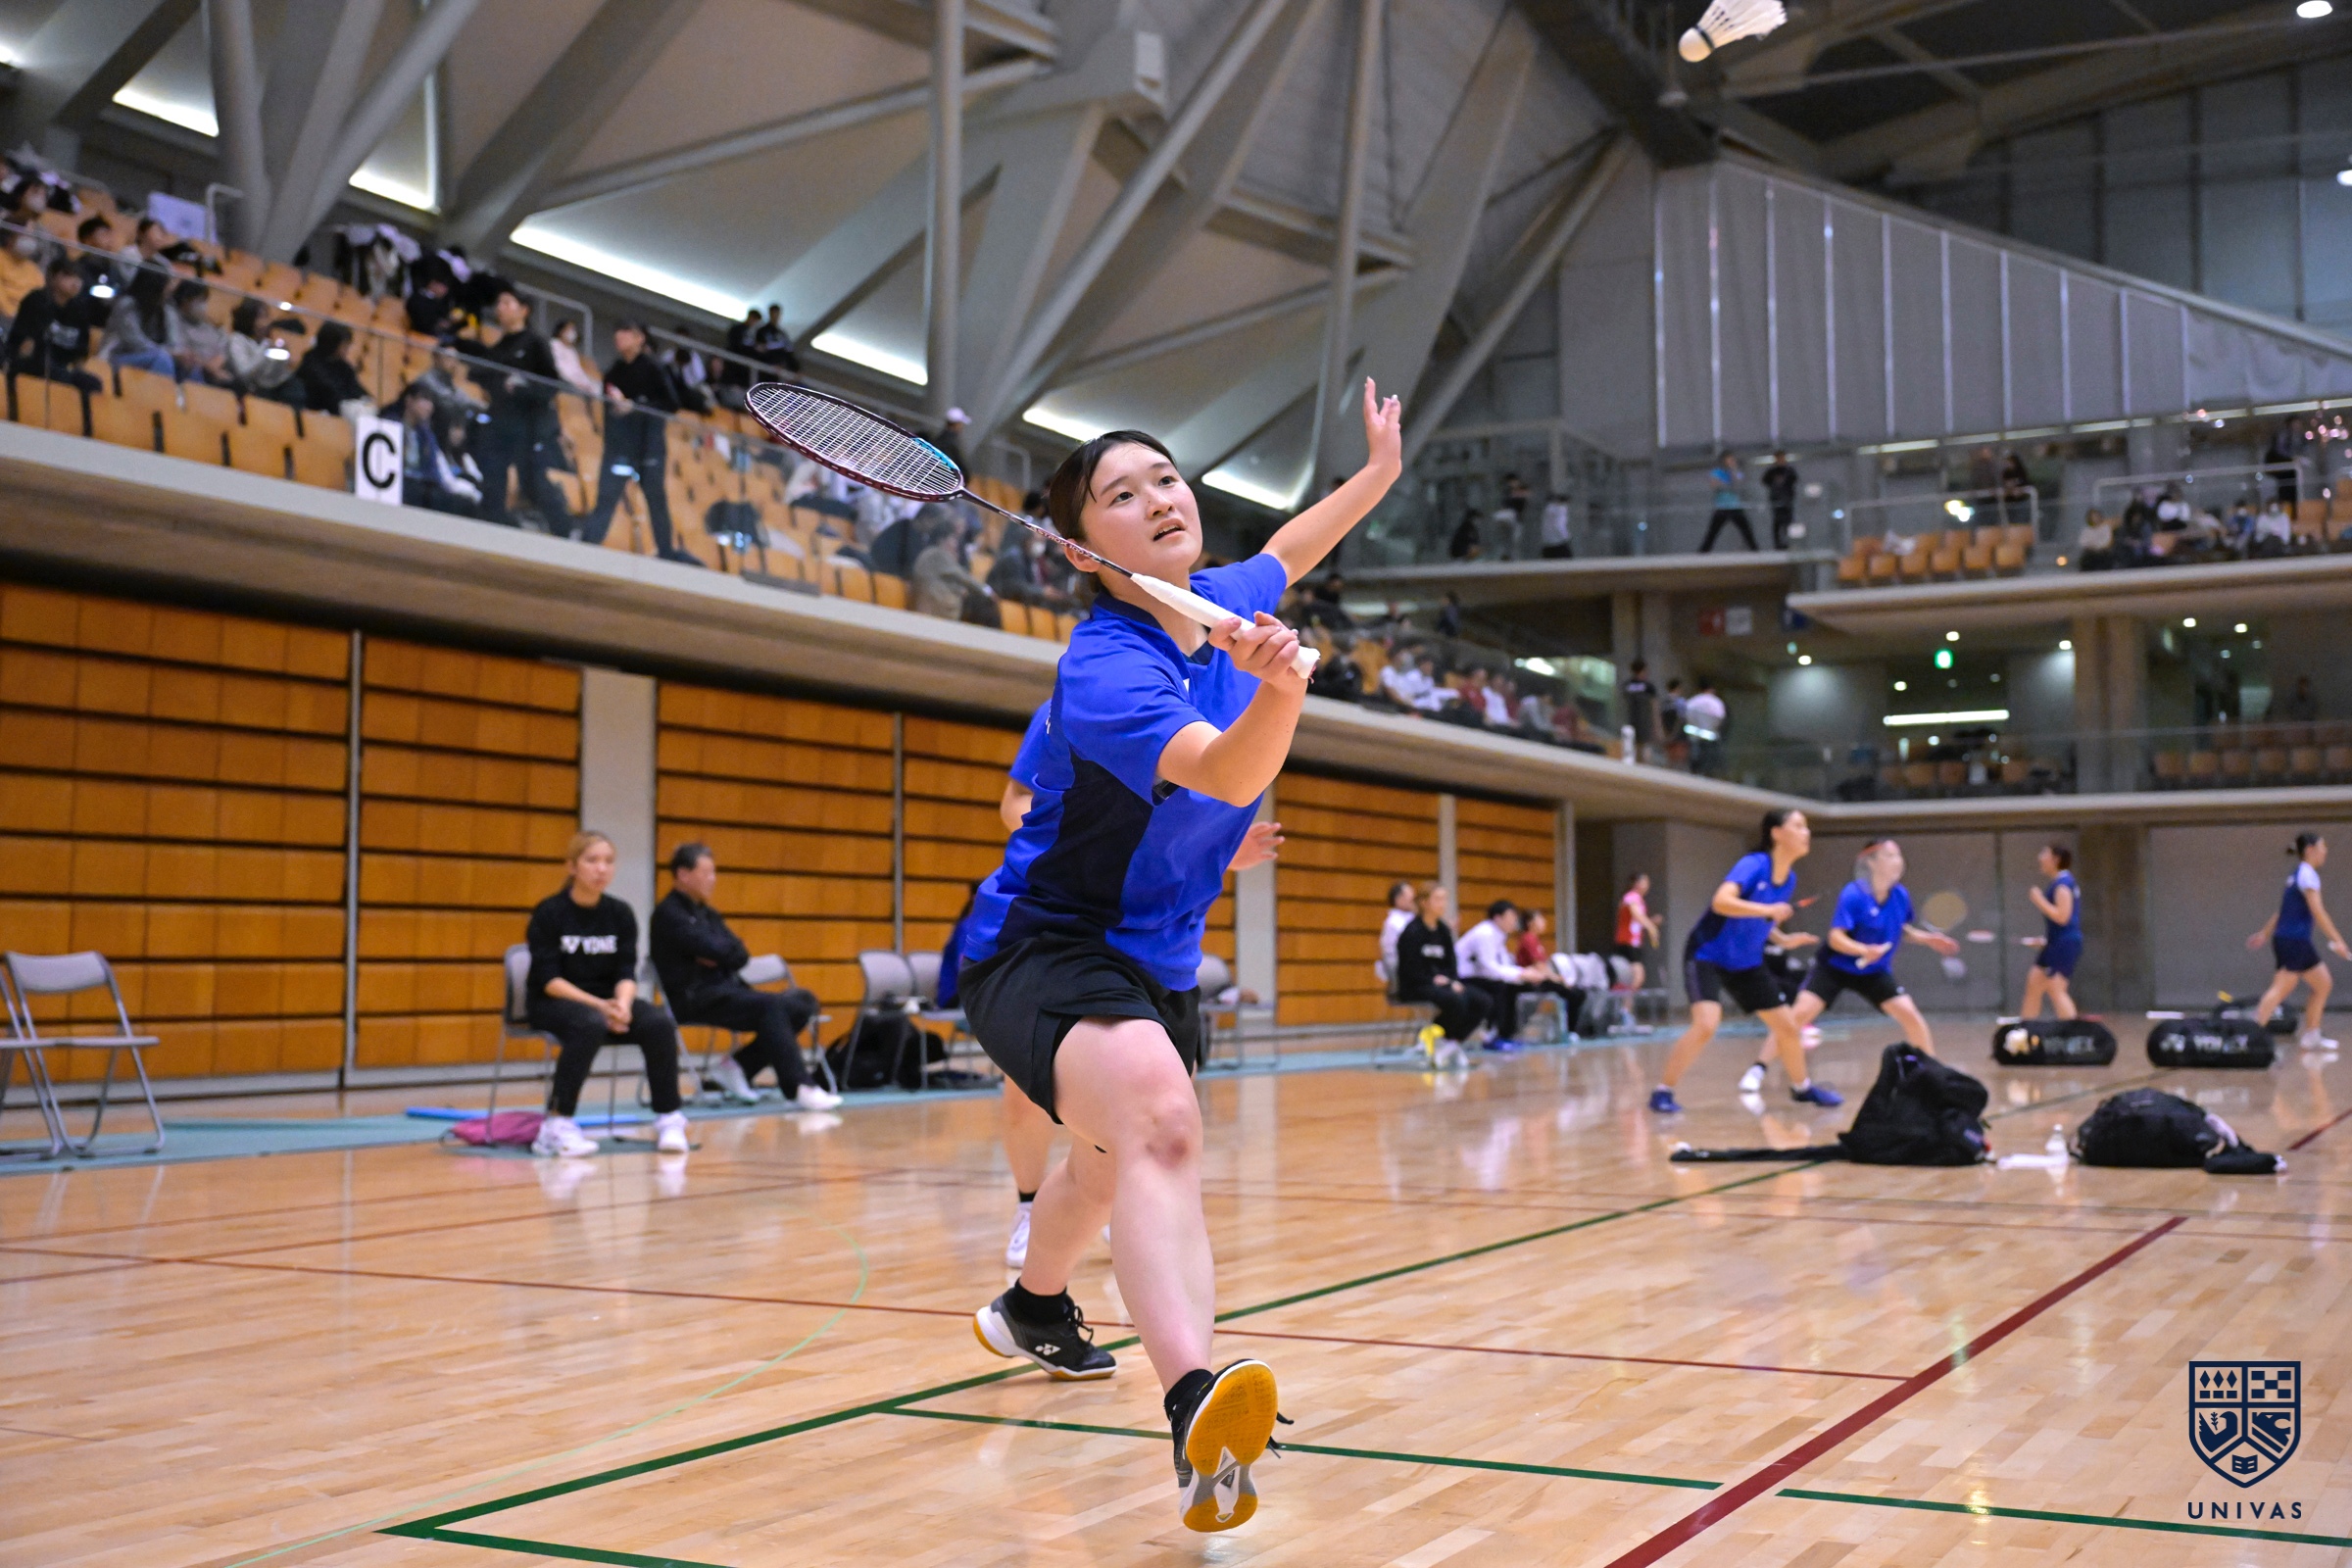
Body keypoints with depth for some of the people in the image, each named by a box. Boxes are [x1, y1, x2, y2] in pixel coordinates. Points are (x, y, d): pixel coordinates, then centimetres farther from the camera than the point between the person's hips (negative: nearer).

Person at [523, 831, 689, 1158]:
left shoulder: (620, 914, 3)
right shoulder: (549, 913, -9)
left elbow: (626, 972, -1)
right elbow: (548, 979, -15)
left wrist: (622, 1004, -25)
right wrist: (599, 1005, -27)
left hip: (607, 1000, 4)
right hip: (553, 1003, -4)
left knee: (659, 1023, -25)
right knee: (590, 1025, -38)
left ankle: (669, 1120, -15)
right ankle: (556, 1125, -32)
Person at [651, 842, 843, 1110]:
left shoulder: (706, 913, 21)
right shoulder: (668, 913, -5)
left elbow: (741, 955, 9)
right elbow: (713, 949, -16)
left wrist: (720, 956, -11)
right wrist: (728, 952, 4)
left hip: (725, 989, 9)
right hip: (694, 998, -8)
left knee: (801, 1005, -7)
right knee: (771, 1006, -29)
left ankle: (735, 1066, -1)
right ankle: (798, 1088, -29)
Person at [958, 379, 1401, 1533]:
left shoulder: (1229, 604, -3)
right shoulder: (1103, 668, -28)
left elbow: (1287, 551, 22)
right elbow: (1225, 773, -45)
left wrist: (1378, 471, 24)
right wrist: (1278, 693, -63)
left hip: (1153, 959, 9)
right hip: (1043, 948, -9)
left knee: (1118, 1155, 32)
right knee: (1156, 1121, -39)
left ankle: (1032, 1309, 62)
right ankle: (1196, 1409, -56)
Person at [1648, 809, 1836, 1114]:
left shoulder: (1789, 879, 1)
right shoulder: (1754, 864, -21)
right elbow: (1721, 902, -37)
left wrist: (1784, 939, 1)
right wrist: (1769, 909, -39)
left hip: (1747, 964, 8)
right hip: (1708, 955, -7)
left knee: (1787, 1026, 9)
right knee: (1706, 1024, -25)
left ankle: (1802, 1087, 33)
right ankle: (1662, 1092, -13)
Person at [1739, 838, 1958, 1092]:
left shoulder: (1901, 895, -7)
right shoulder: (1853, 896, -24)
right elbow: (1836, 938, -27)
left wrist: (1927, 939, 2)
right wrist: (1864, 950, -42)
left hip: (1875, 972, 5)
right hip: (1834, 967, -5)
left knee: (1910, 1015, -7)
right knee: (1801, 1012, -17)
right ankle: (1758, 1069, -11)